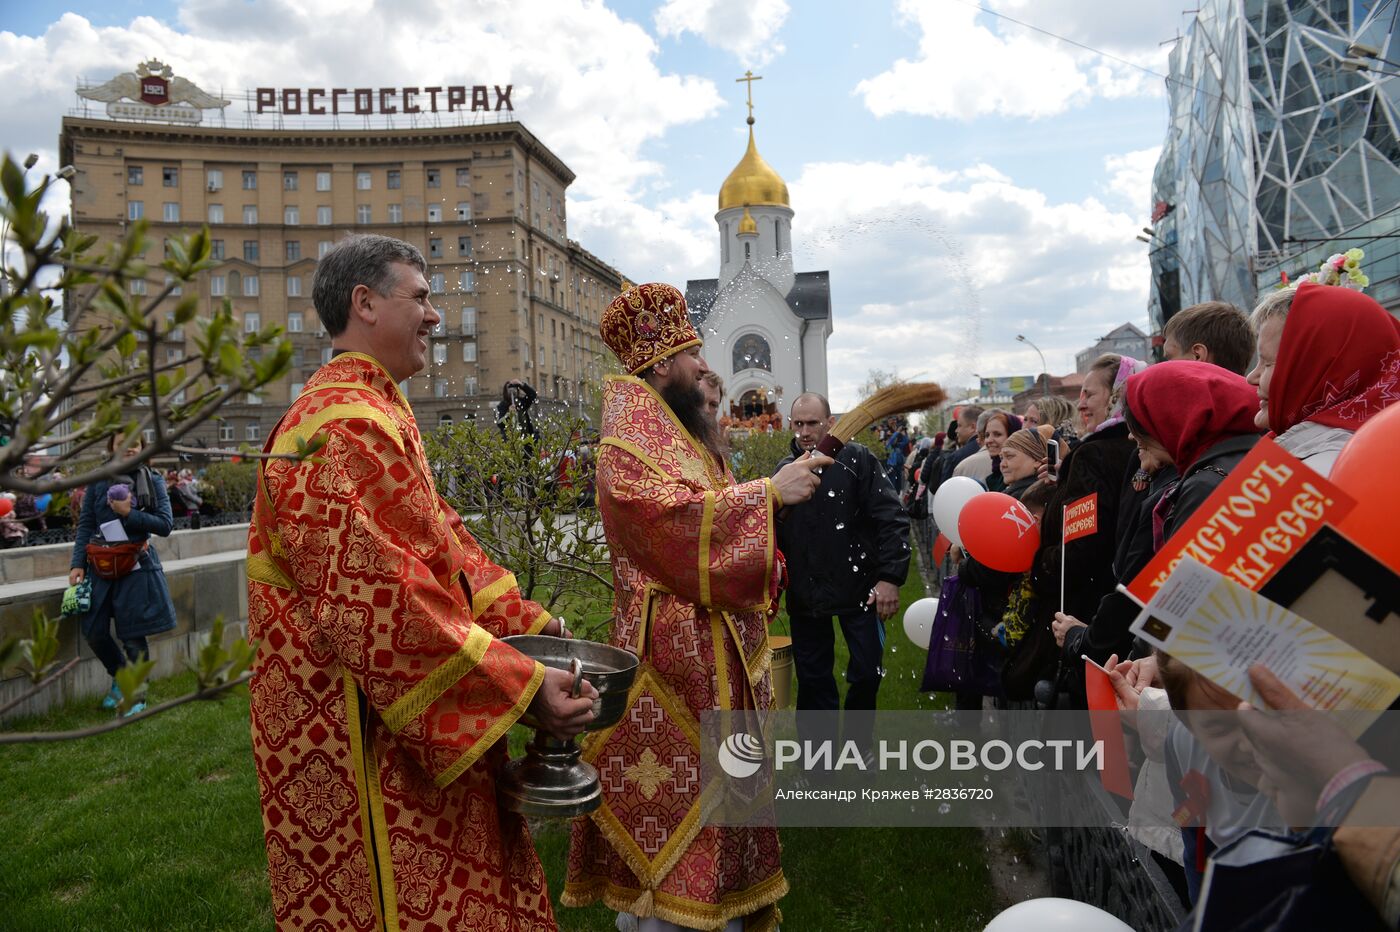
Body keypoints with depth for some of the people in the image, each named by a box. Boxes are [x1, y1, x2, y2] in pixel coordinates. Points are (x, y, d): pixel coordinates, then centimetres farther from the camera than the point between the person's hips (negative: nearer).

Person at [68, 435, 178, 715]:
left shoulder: (153, 481, 0)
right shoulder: (98, 481, 4)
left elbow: (166, 524, -5)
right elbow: (85, 525, 4)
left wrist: (129, 514, -15)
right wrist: (78, 564, -4)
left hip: (136, 566, -2)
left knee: (134, 636, 2)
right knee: (94, 633, 7)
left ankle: (137, 695, 20)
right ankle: (120, 678, 35)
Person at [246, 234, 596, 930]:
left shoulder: (378, 413, 14)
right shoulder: (343, 422, -21)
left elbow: (439, 543, 16)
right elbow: (384, 601, -28)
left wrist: (525, 620, 8)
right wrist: (521, 685, -26)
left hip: (400, 717, 10)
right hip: (364, 732, -10)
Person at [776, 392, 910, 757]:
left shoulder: (857, 460, -7)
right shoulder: (784, 471, 4)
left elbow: (893, 520, -11)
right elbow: (774, 536, 10)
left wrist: (890, 577, -16)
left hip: (859, 588, -3)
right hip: (805, 594, 3)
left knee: (866, 673, 7)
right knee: (813, 678, 11)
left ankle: (858, 743, 32)